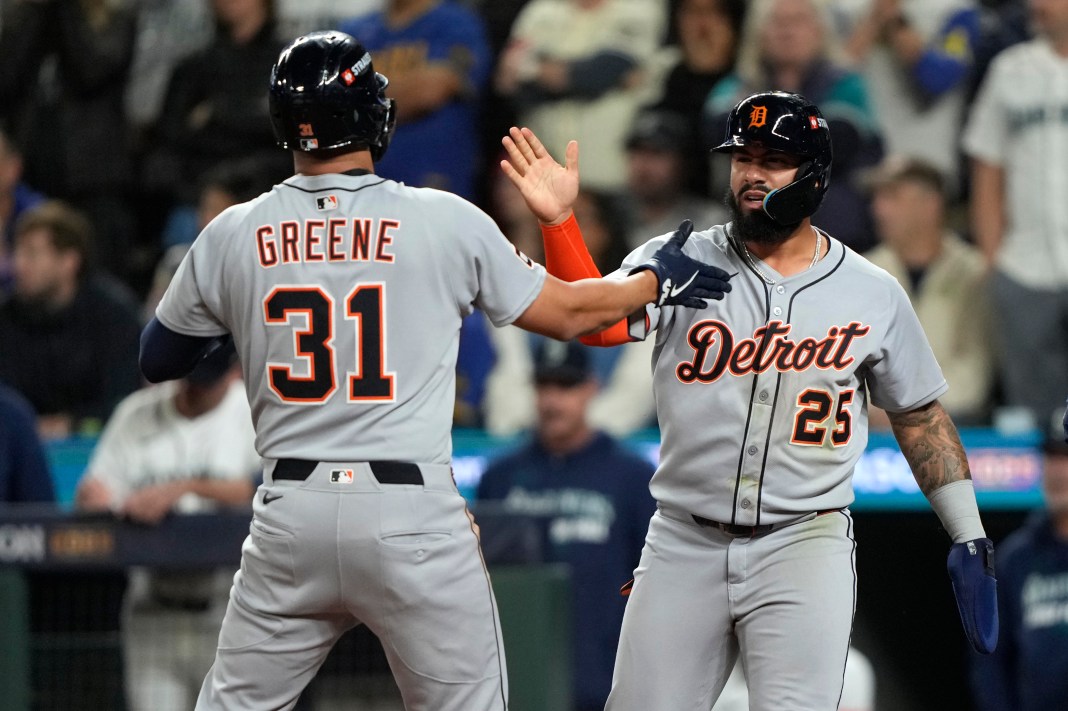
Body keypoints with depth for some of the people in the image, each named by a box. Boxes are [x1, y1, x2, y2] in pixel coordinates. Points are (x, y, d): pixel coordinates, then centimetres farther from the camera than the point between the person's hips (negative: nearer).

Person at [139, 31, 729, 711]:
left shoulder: (233, 235, 3)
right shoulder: (444, 221, -2)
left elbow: (156, 360, 16)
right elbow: (567, 313, 9)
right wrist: (659, 279, 25)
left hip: (290, 516, 2)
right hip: (413, 518, -2)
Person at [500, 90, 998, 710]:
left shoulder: (873, 294, 3)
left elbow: (920, 417, 12)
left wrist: (970, 541, 9)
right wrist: (558, 221, -33)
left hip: (806, 546, -1)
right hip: (684, 544, 1)